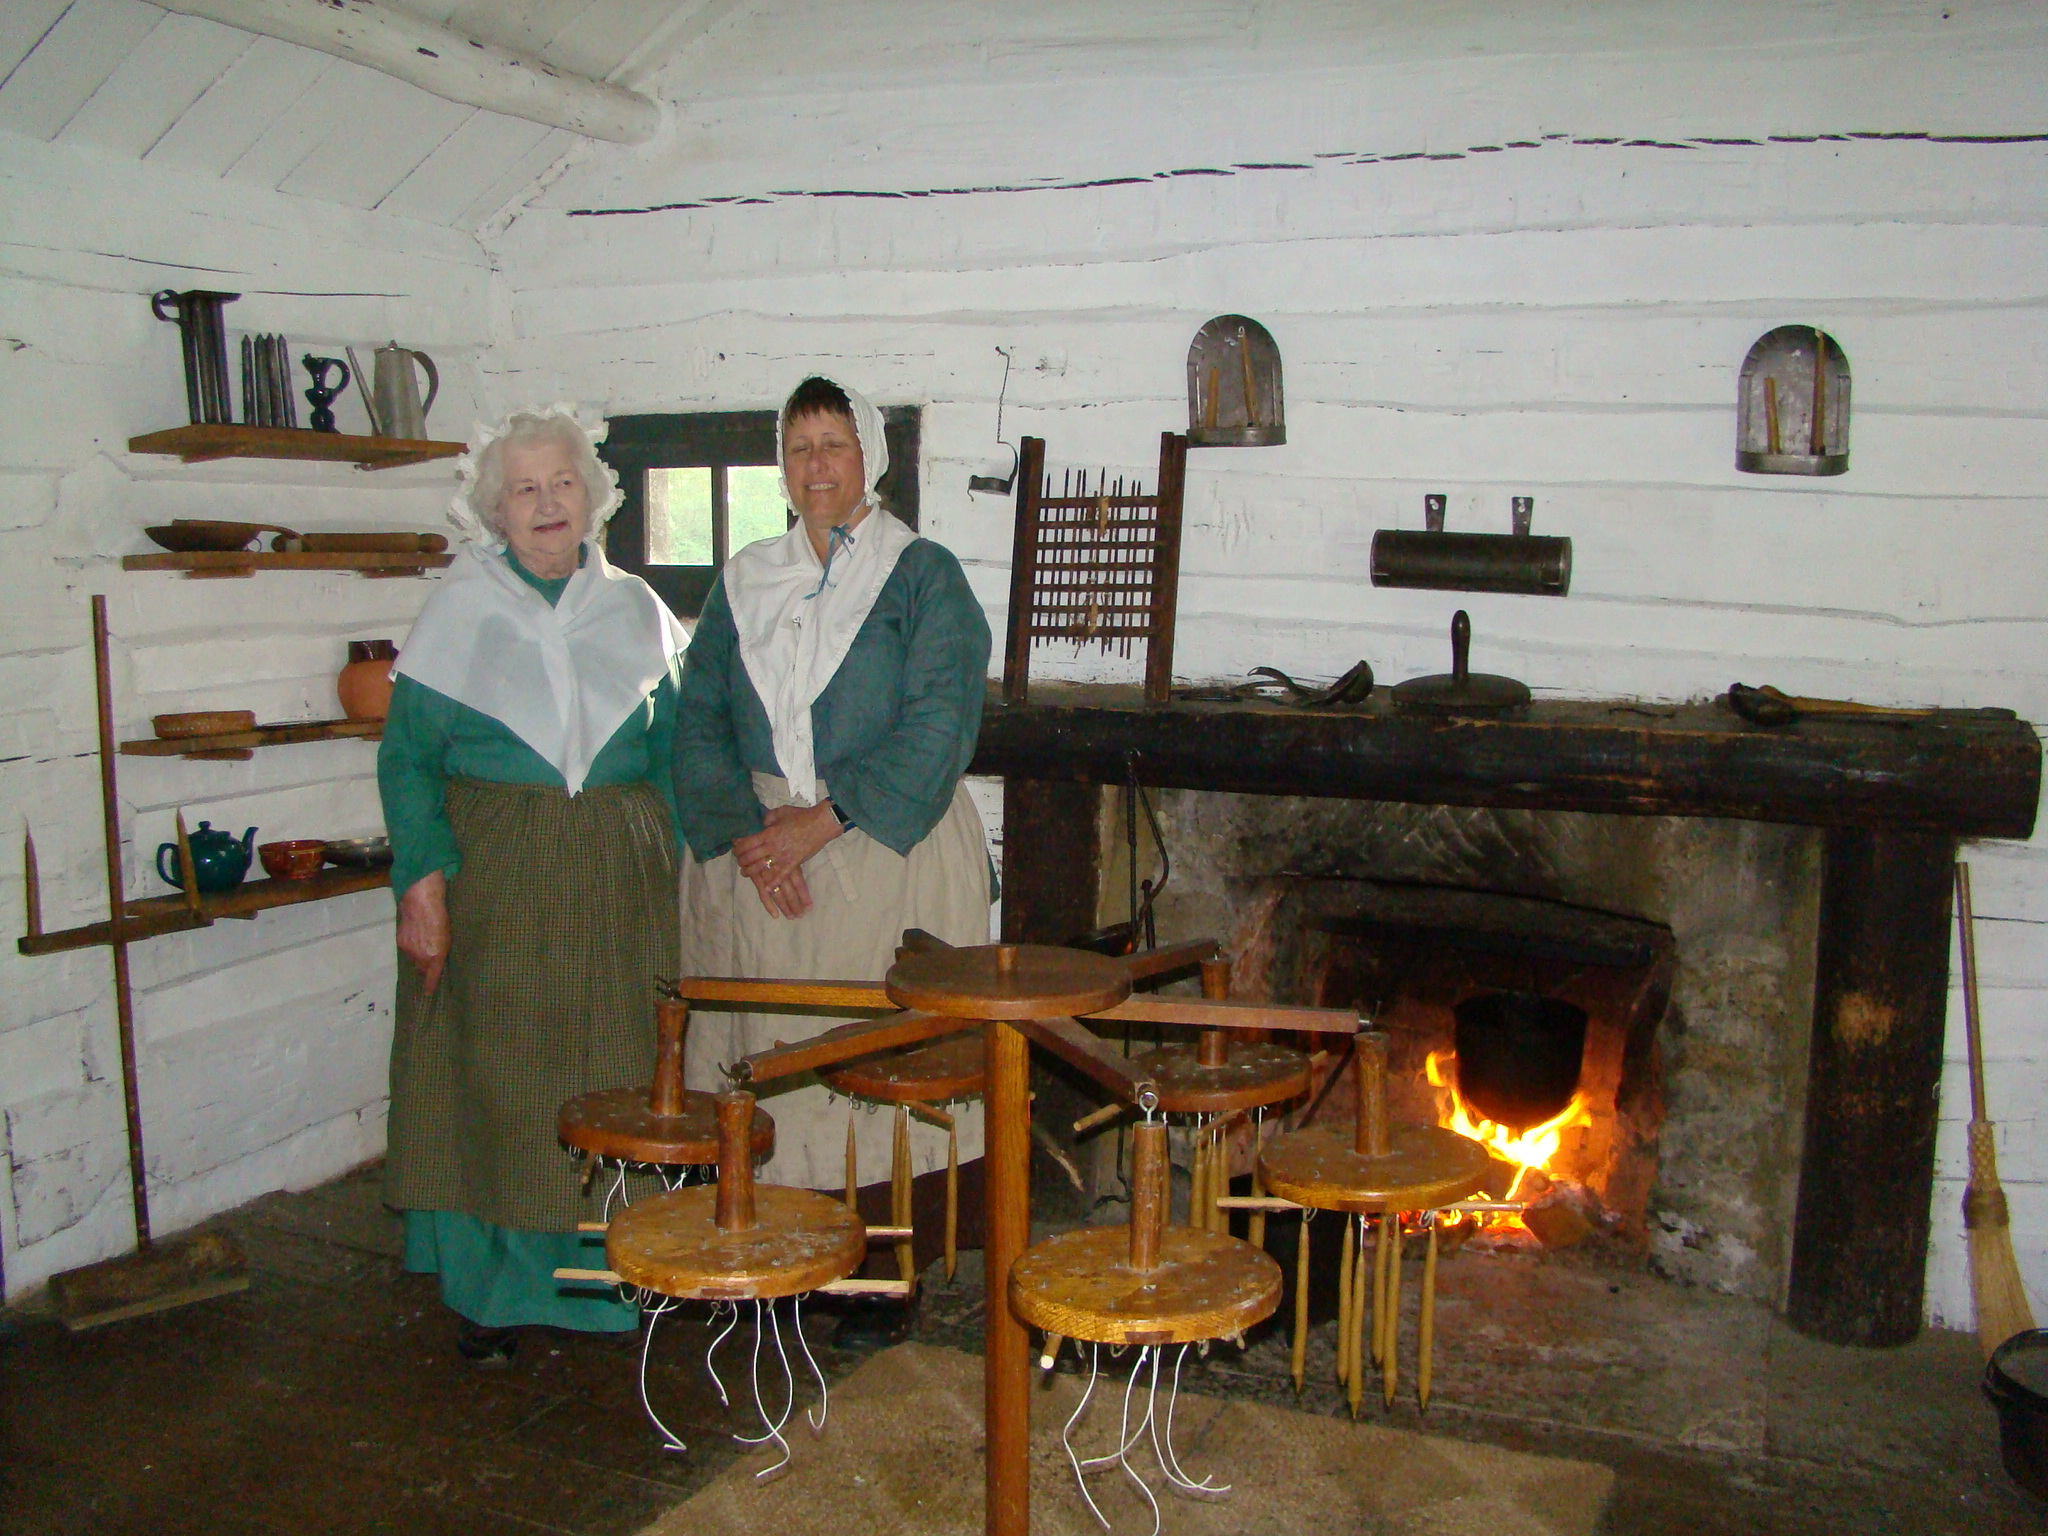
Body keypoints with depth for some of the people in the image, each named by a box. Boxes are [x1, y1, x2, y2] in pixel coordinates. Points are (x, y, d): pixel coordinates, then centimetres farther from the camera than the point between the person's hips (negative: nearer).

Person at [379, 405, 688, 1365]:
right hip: (494, 878, -2)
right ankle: (493, 1289, 15)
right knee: (493, 1072, 2)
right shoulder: (461, 610, 1)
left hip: (620, 883, 2)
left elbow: (671, 751, 11)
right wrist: (423, 880, -13)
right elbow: (408, 756, -2)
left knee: (618, 1072, 4)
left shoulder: (633, 609, 9)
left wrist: (679, 869, 2)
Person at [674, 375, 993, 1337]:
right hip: (755, 855, 4)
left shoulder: (922, 575, 2)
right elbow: (700, 718, 6)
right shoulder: (743, 582, 14)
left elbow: (940, 722, -10)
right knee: (772, 1041, 3)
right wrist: (742, 828, -10)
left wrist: (827, 819, -16)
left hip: (886, 849, -3)